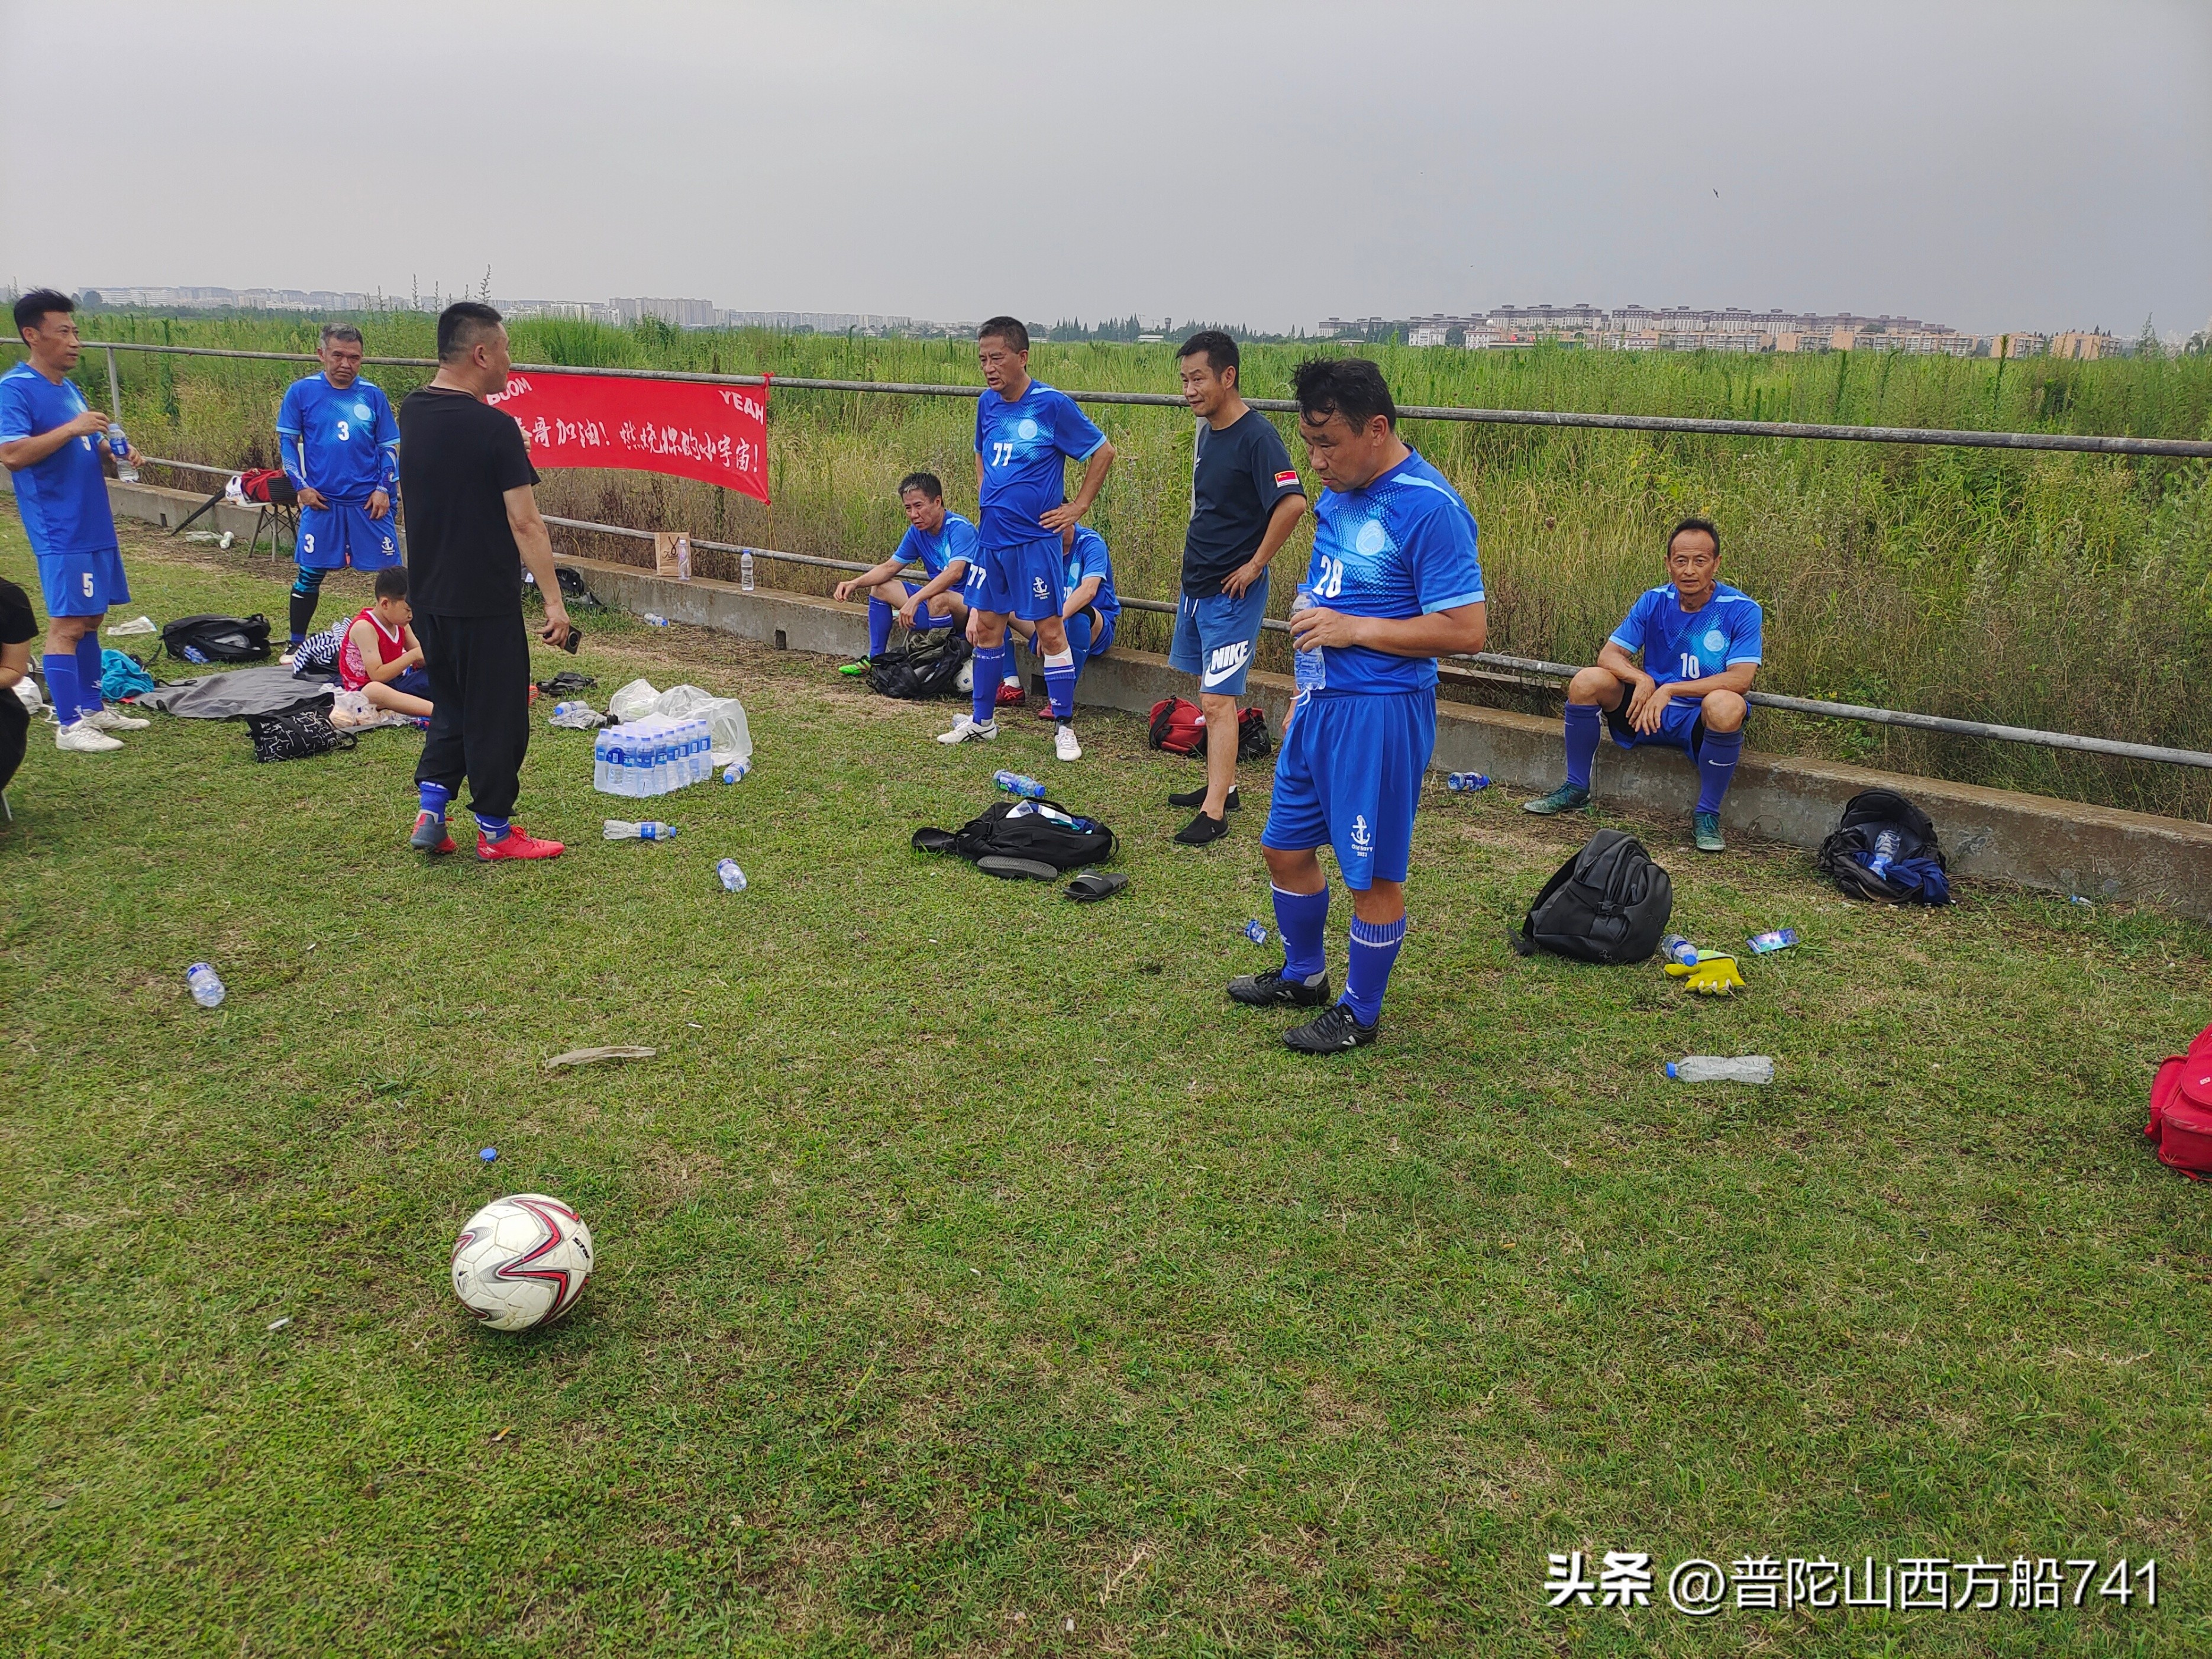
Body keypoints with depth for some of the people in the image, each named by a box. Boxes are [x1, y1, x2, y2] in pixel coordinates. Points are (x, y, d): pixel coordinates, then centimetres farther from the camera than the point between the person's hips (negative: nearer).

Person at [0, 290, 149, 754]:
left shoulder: (68, 388, 15)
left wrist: (116, 450, 8)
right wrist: (72, 428, -28)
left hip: (94, 525, 9)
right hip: (60, 532, -9)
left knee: (90, 618, 15)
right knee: (66, 624, -7)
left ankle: (93, 707, 25)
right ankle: (69, 725, -4)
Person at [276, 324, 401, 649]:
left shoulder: (373, 395, 2)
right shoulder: (301, 392, 0)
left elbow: (390, 447, 7)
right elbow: (287, 441, 6)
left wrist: (384, 489, -3)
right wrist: (302, 487, -3)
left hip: (370, 502, 0)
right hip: (321, 500, 0)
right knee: (310, 573, 7)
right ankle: (297, 643, 20)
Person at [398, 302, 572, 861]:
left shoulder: (412, 413, 5)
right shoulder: (495, 428, -18)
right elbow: (525, 525, -20)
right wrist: (553, 601, -16)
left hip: (428, 595, 7)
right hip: (484, 603, -7)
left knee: (451, 706, 21)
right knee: (496, 715, 5)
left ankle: (430, 813, 17)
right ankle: (495, 831, 15)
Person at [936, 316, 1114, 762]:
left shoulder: (1052, 405, -12)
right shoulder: (987, 403, 6)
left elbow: (1103, 452, -5)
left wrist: (1078, 507, -6)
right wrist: (988, 497, 12)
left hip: (1035, 538, -6)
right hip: (991, 536, 6)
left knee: (1050, 629, -2)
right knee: (986, 625, 12)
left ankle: (1064, 728, 8)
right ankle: (982, 720, 25)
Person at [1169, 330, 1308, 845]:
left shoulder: (1256, 435, -18)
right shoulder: (1206, 430, 9)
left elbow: (1293, 502, -29)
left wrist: (1255, 565, -21)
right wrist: (1200, 556, 15)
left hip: (1232, 591, -9)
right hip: (1196, 584, 9)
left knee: (1217, 699, -9)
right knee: (1212, 692, 16)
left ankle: (1214, 813, -5)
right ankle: (1223, 786, 29)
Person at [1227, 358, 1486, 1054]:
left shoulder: (1428, 508, -19)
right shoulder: (1340, 493, 8)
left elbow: (1465, 630, -21)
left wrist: (1352, 630, -20)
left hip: (1380, 712, -9)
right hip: (1321, 703, 9)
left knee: (1373, 873, 5)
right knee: (1285, 847, 18)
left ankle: (1360, 1011, 23)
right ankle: (1303, 975, 40)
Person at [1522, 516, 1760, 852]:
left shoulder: (1742, 610, -11)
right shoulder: (1654, 602, -1)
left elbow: (1740, 679, -22)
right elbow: (1610, 654, -4)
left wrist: (1669, 689, -29)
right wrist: (1641, 679, -27)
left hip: (1700, 723, -4)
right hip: (1650, 711, 4)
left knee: (1726, 705, -38)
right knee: (1587, 682, -16)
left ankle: (1706, 815, -18)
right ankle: (1576, 790, 2)